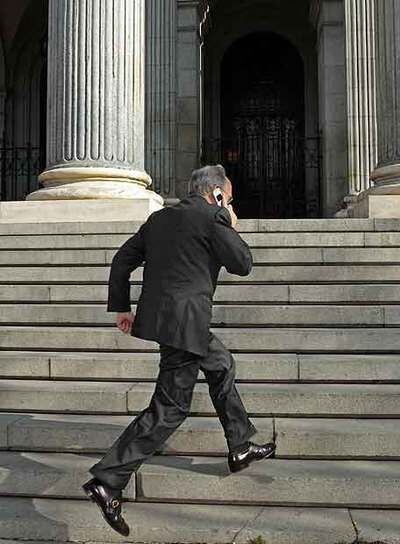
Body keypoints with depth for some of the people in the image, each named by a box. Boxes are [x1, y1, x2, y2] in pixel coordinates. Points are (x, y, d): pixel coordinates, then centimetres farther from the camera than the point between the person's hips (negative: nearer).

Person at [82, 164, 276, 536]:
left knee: (221, 365, 26)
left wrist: (120, 307, 18)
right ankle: (107, 480, -5)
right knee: (170, 407, -3)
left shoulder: (160, 217, 14)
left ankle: (240, 448, 36)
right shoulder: (212, 217, -8)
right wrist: (231, 226, 10)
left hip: (158, 312, 9)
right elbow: (243, 264, -3)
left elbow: (122, 260, 13)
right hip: (185, 321, -9)